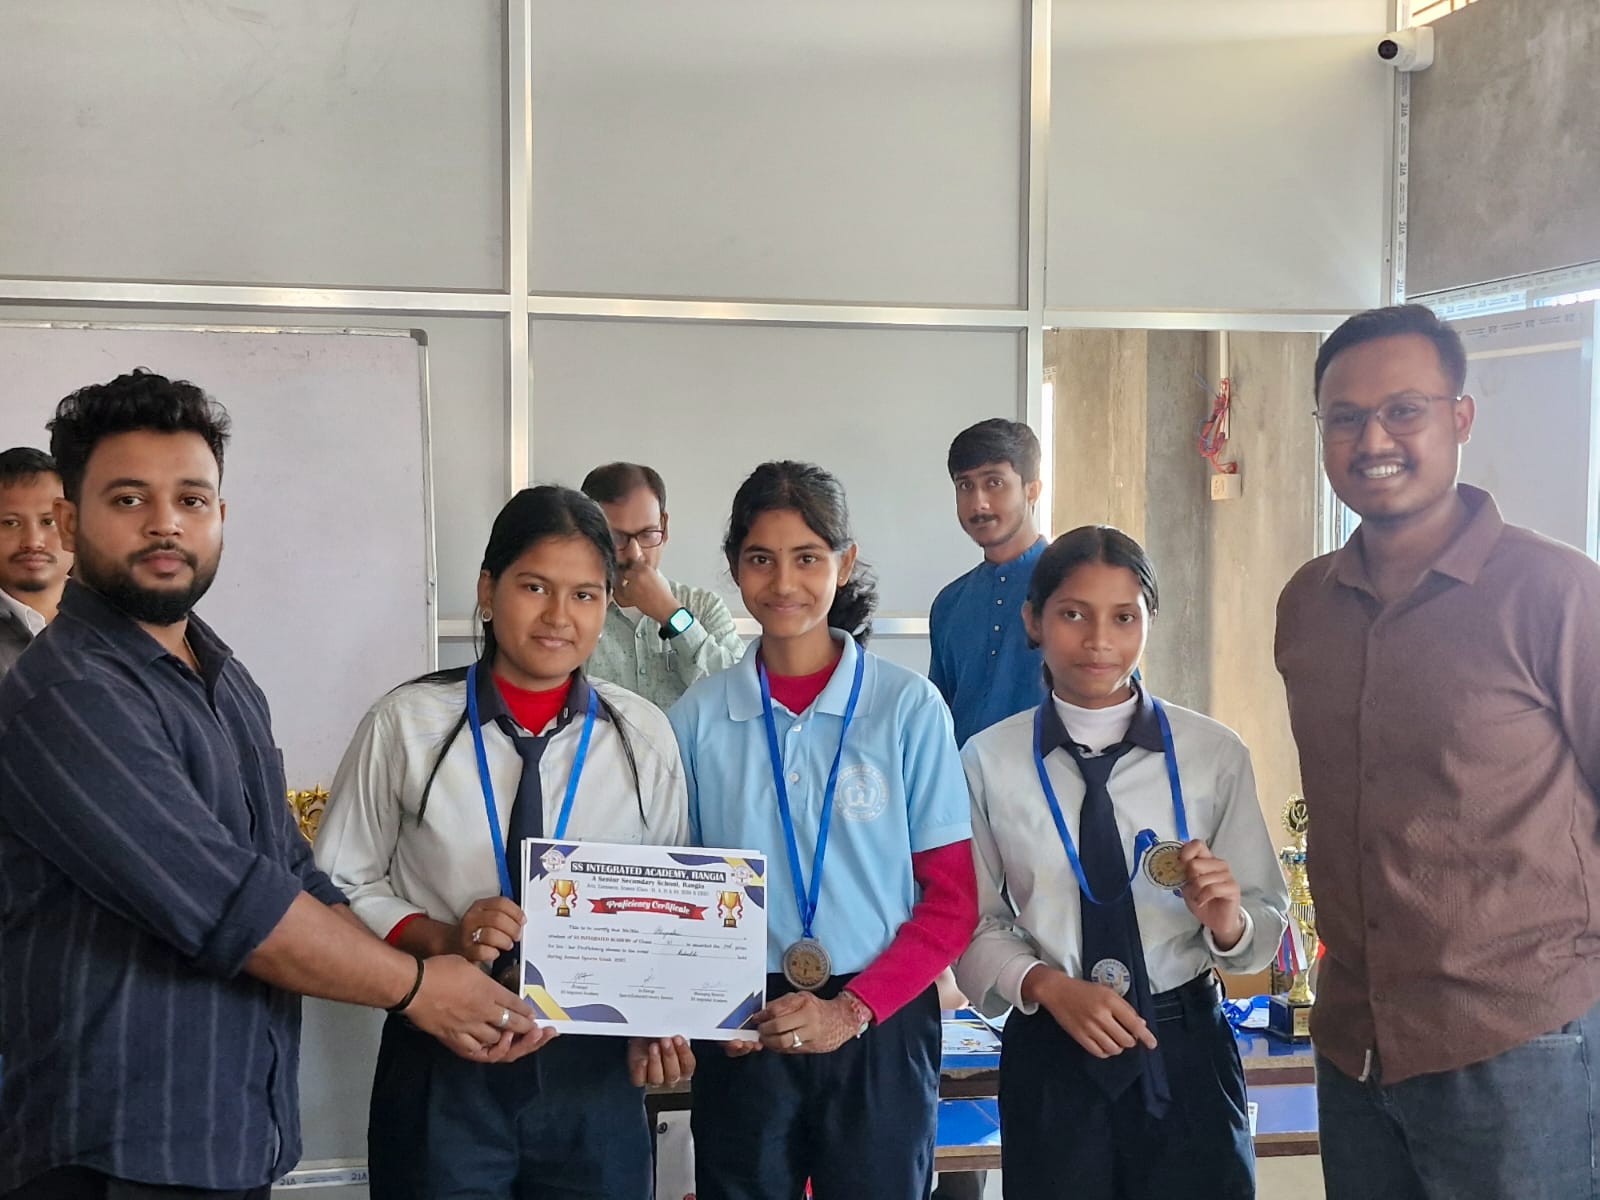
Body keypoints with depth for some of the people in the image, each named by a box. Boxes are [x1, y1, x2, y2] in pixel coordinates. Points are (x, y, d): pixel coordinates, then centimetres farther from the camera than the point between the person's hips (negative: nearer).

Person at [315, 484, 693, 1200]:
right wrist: (440, 939, -16)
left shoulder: (644, 737, 1)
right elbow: (341, 884, 1)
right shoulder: (406, 725, -4)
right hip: (441, 1068, -1)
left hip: (595, 1068, 2)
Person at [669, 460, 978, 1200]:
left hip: (879, 1029, -1)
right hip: (743, 1035, 1)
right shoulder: (698, 718, 1)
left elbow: (953, 899, -3)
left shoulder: (909, 708, -5)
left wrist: (853, 1009, -13)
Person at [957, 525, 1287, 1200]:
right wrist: (1048, 985, -16)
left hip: (1186, 1049, 0)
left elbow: (1267, 924, 0)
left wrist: (1228, 922, -21)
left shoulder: (1215, 755, -4)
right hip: (1050, 1052, 0)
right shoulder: (991, 762, -4)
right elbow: (974, 926, -1)